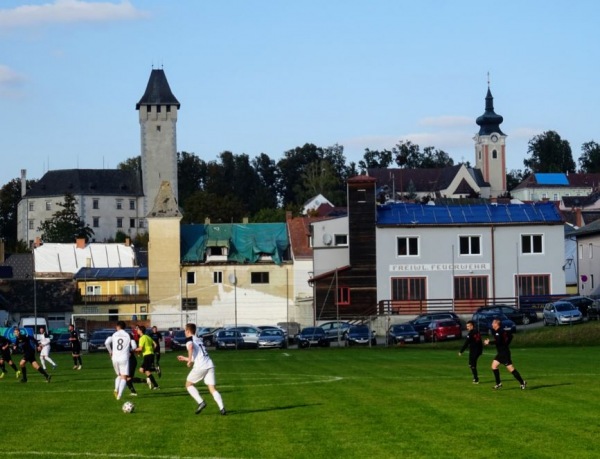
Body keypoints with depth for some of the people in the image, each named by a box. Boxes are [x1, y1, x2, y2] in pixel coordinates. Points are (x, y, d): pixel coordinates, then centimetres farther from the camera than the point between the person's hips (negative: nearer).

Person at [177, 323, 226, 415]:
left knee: (189, 385, 12)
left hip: (200, 366, -6)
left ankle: (201, 402, -5)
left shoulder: (189, 339, 5)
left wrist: (189, 360, -13)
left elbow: (190, 347, -20)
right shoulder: (199, 340, 29)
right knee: (212, 389, 2)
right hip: (210, 365, 6)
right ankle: (222, 408, -17)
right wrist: (185, 358, 47)